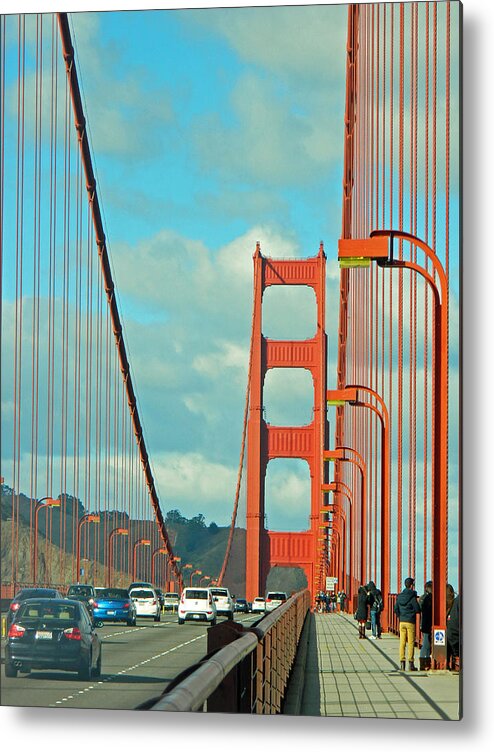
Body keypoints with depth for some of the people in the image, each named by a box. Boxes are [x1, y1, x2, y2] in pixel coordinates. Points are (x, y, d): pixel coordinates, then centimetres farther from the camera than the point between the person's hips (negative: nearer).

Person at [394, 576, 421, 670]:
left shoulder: (400, 596, 6)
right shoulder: (412, 596, -11)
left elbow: (396, 609, 8)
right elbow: (417, 609, -12)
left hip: (402, 621, 5)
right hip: (410, 622, -5)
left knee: (402, 642, 7)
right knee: (411, 643, -1)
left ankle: (402, 662, 5)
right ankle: (410, 663, -2)